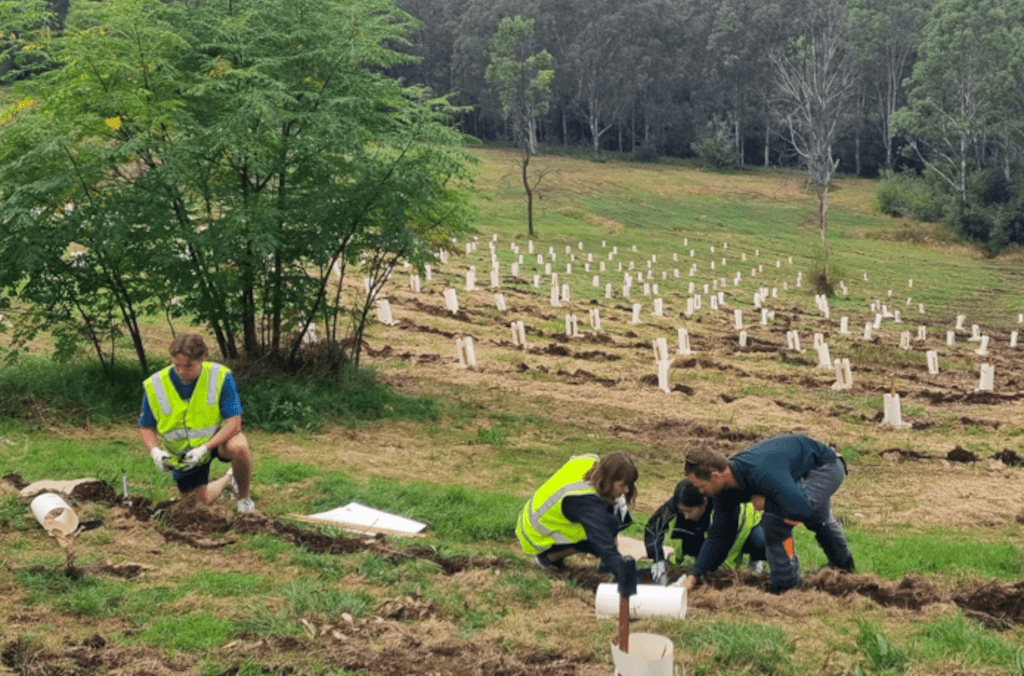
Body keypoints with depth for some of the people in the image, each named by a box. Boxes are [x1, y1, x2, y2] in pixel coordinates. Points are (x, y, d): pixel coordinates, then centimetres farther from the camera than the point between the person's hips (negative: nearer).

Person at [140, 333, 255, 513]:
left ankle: (244, 498, -7)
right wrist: (154, 450, -24)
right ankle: (227, 480, 35)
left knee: (238, 447, -36)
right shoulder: (153, 386, -16)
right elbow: (146, 427, -2)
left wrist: (205, 448, -35)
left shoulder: (221, 377, -21)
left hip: (216, 438, -2)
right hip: (182, 454, 2)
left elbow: (234, 422, -22)